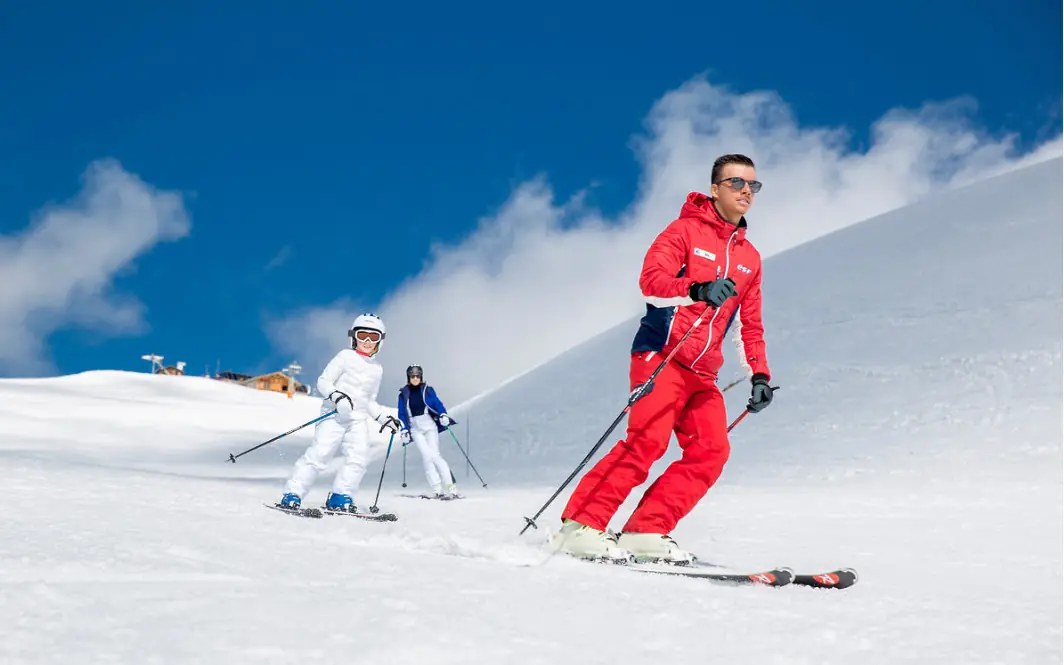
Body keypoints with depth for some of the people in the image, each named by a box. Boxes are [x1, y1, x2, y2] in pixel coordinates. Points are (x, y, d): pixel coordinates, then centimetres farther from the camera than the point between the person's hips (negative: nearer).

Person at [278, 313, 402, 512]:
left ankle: (339, 497, -5)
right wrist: (337, 395, -20)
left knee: (359, 457, -13)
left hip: (358, 419, 5)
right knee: (320, 453, -15)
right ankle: (292, 494, -11)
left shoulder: (377, 369, 18)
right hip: (335, 415, -5)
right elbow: (323, 381, -3)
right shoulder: (345, 357, 2)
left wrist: (385, 418, 15)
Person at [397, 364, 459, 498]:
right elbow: (402, 414, 10)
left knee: (435, 455, -12)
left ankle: (452, 487, -14)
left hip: (429, 425, -1)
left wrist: (443, 415, -22)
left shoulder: (427, 390, 3)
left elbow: (437, 404, -3)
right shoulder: (404, 393, 7)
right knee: (426, 456, -14)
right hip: (415, 429, 1)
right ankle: (437, 489, -15)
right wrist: (404, 430, 1)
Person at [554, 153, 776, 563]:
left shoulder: (750, 257, 18)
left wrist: (759, 375, 13)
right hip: (661, 355, -7)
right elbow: (651, 280, -16)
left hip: (702, 373, 7)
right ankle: (581, 526, -17)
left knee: (710, 452, -9)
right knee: (647, 440, -21)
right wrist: (698, 290, -33)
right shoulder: (686, 230, -1)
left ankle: (644, 533, -7)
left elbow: (751, 325, 24)